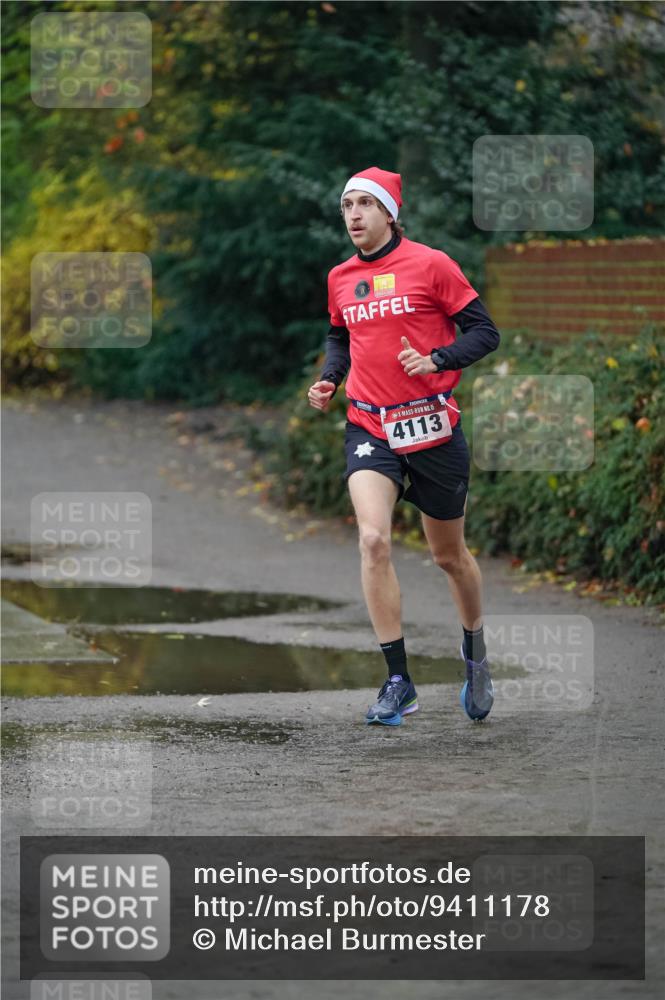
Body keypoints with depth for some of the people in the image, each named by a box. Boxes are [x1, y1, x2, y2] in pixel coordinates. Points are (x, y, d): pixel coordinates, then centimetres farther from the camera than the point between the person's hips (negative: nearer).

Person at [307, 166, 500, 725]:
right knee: (373, 539, -20)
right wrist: (329, 379, 5)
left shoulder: (431, 264, -6)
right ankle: (398, 682, -15)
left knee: (449, 555, 10)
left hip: (431, 427, -2)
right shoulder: (340, 279, 8)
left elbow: (484, 332, -4)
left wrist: (436, 359, -20)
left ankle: (475, 651, 40)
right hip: (369, 428, 2)